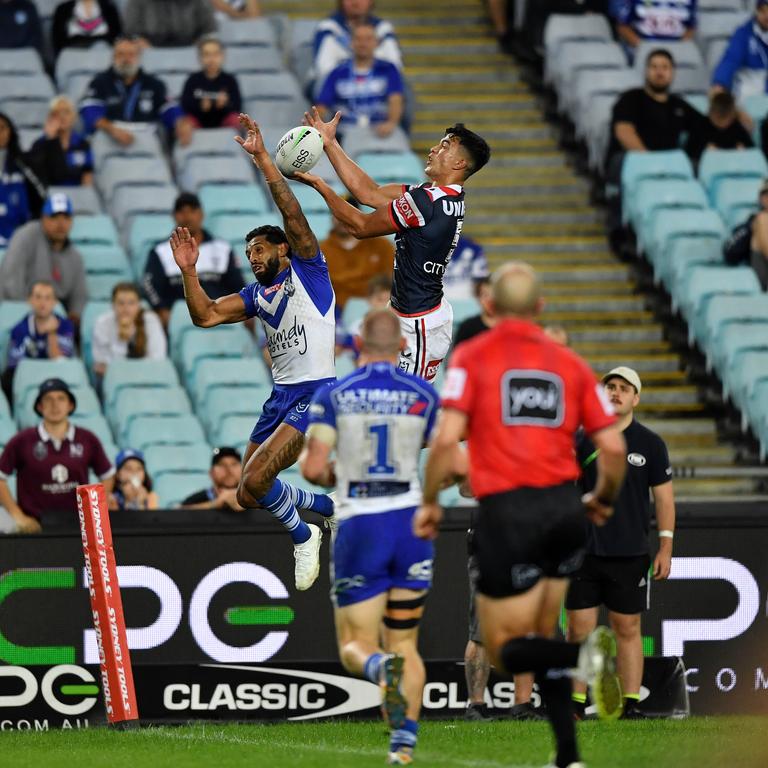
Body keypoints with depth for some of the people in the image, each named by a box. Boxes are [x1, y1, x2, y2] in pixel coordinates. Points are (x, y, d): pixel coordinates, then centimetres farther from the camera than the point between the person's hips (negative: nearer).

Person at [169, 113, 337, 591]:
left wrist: (262, 157, -18)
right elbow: (205, 316, 9)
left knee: (255, 479, -21)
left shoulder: (307, 269, 0)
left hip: (316, 394, -9)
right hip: (281, 395, 9)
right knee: (249, 495, 9)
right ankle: (331, 509, 29)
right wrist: (189, 271, -3)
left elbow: (291, 212, -13)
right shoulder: (256, 294, 18)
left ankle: (304, 538, 2)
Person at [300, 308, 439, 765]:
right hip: (411, 522, 2)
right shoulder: (423, 394, 1)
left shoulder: (333, 396, -2)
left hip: (358, 526, -1)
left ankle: (384, 667, -29)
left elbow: (313, 469, -9)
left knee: (355, 646, 7)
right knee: (406, 643, 12)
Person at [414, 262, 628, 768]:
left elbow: (447, 439, -11)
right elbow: (614, 447, 6)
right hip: (565, 509, 4)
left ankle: (584, 656, -26)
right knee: (540, 639, 19)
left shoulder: (472, 357, 0)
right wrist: (603, 500, 25)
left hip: (507, 513, -4)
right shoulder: (570, 363, 10)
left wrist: (430, 502, 3)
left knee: (506, 650, 4)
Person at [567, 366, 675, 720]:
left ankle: (630, 703, 6)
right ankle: (576, 703, 5)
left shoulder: (650, 443, 4)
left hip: (630, 555, -1)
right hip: (584, 552, 1)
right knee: (579, 630, -1)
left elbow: (663, 495, 5)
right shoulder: (583, 441, 5)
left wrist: (665, 547, 0)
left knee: (628, 630, 3)